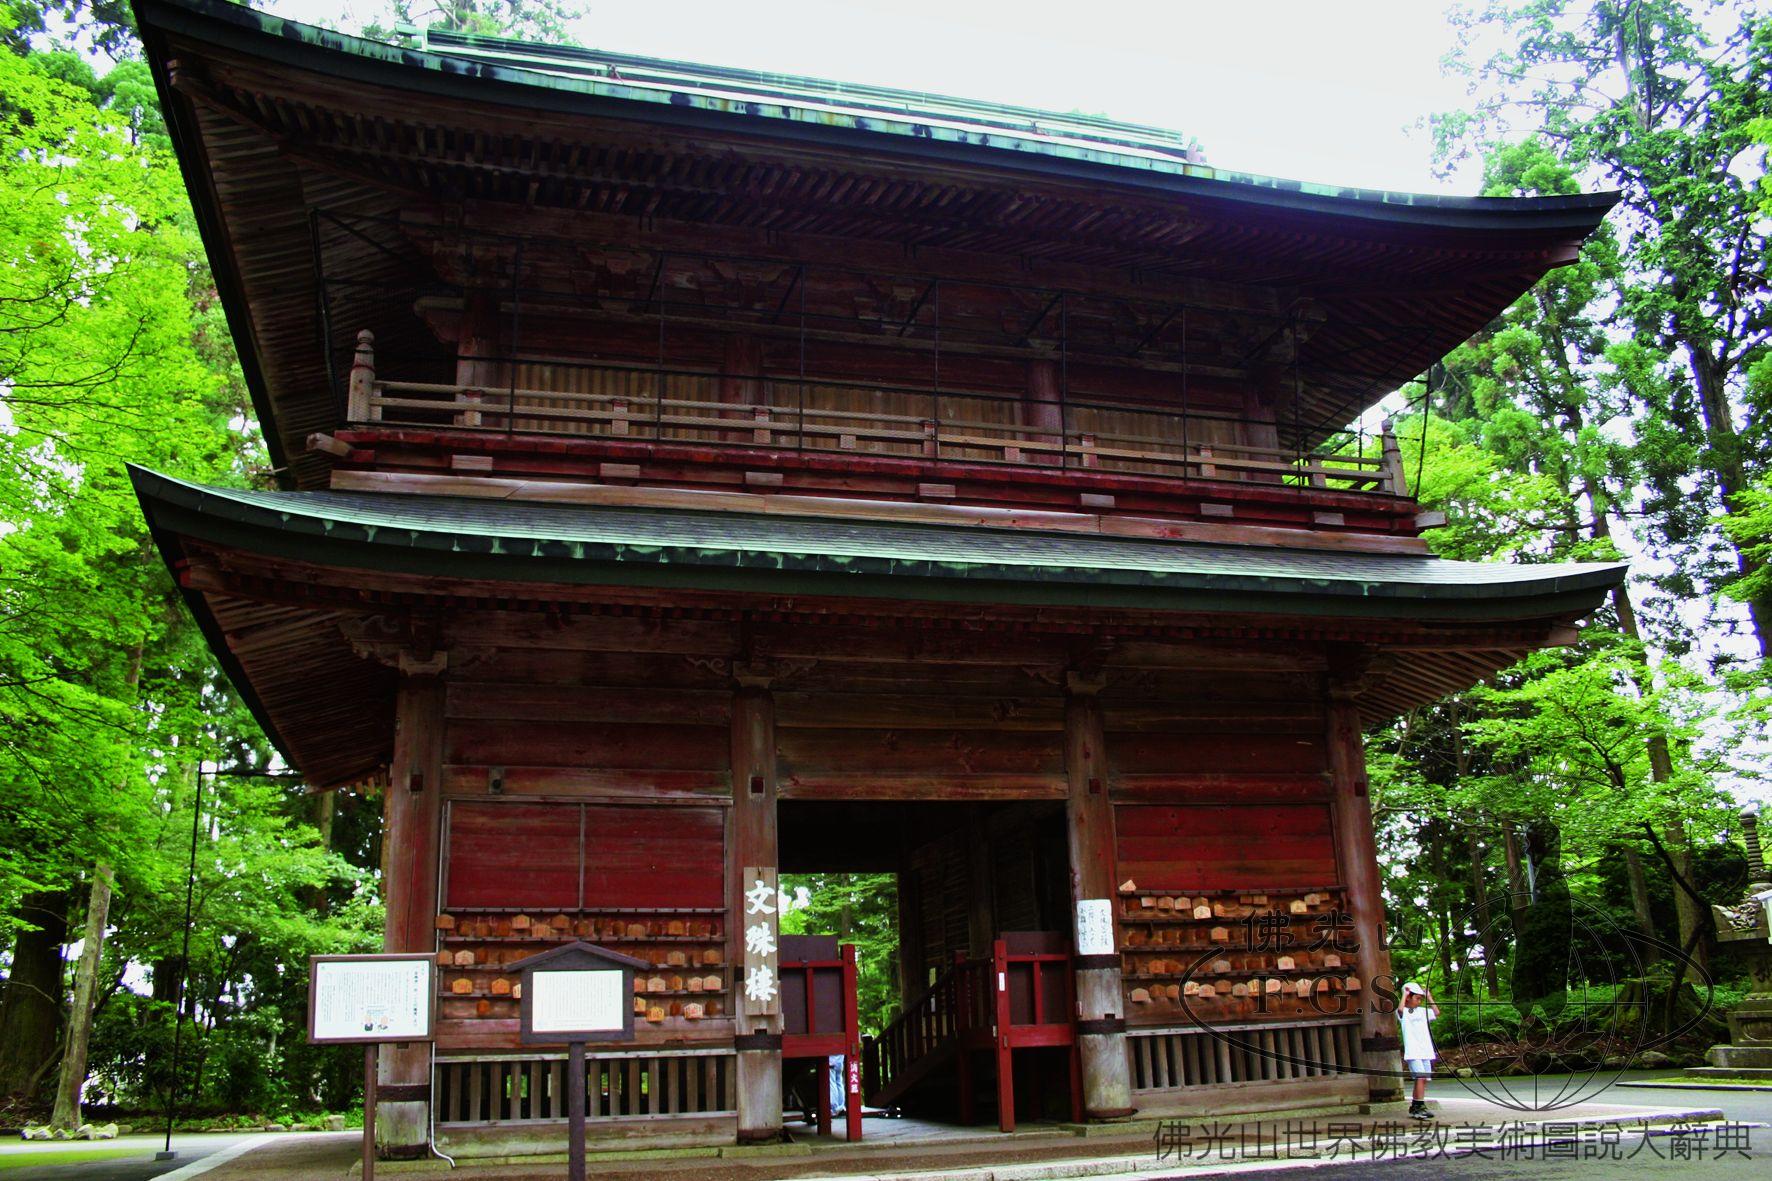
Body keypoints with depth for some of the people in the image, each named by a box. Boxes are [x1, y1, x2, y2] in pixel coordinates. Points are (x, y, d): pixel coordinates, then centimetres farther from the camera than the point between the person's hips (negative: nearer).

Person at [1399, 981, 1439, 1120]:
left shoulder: (1422, 1011, 16)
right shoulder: (1404, 1013, -3)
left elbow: (1436, 1012, 16)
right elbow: (1400, 1010, -25)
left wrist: (1429, 997, 15)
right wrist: (1404, 995, -15)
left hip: (1426, 1051, 7)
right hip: (1413, 1052, -7)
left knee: (1423, 1079, 5)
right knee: (1420, 1077, -18)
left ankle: (1415, 1108, 14)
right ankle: (1420, 1106, -16)